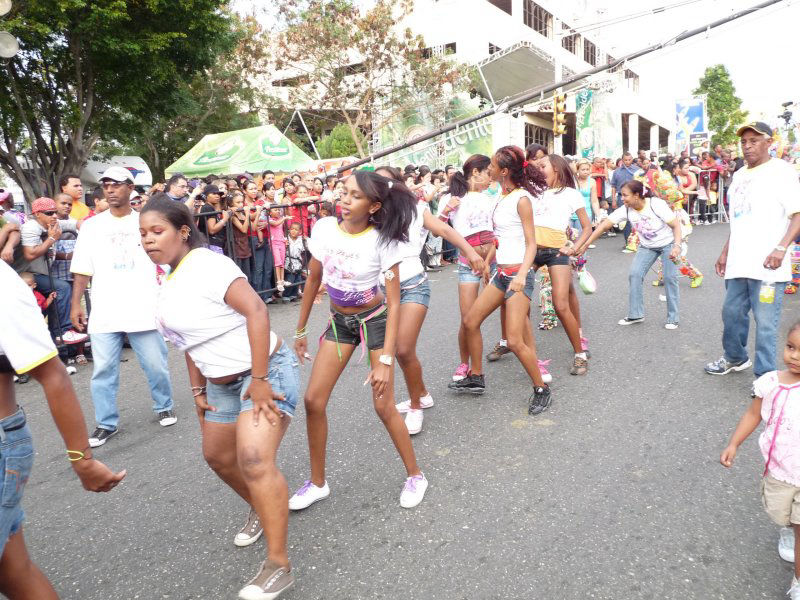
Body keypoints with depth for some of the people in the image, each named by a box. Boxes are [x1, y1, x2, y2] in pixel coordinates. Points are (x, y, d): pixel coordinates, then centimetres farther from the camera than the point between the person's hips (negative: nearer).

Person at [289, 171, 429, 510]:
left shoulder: (382, 241, -21)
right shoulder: (324, 228, -10)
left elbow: (393, 303, -20)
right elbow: (313, 280, 3)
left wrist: (385, 360, -25)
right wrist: (300, 331, 8)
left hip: (375, 320, -4)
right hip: (339, 321, 4)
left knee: (383, 406, -5)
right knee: (313, 400, -1)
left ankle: (415, 475, 20)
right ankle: (318, 482, 18)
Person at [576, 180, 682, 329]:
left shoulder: (657, 205, -28)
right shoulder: (625, 210, -17)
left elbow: (676, 225, -22)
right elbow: (603, 226, -18)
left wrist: (677, 246, -36)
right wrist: (585, 244, -24)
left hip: (667, 244, -4)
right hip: (647, 247, 4)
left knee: (670, 277, -9)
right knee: (634, 274, -8)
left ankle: (673, 318, 6)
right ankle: (635, 314, 4)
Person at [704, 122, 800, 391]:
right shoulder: (739, 175, 17)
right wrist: (725, 253, 19)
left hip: (767, 265, -7)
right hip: (739, 263, 7)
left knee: (765, 323, -4)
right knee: (732, 312, 16)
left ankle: (765, 376, 7)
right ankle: (735, 358, 37)